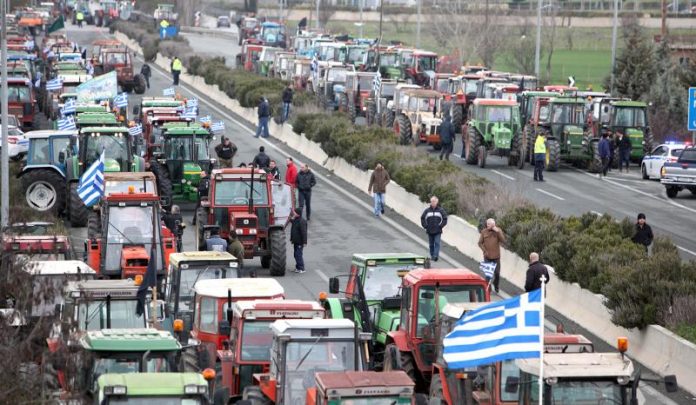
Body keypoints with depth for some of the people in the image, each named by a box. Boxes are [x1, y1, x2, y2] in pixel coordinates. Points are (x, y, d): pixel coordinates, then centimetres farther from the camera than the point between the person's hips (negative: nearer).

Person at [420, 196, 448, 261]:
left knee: (437, 243, -13)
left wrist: (440, 226, -5)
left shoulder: (441, 210, 0)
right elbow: (422, 219, 9)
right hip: (429, 231, 2)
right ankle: (432, 256, 18)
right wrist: (425, 226, -1)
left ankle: (436, 255, -20)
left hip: (437, 231, -2)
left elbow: (445, 219, 4)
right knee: (431, 244, 9)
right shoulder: (427, 210, 3)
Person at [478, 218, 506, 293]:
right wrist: (484, 251, -10)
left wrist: (498, 232, -20)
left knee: (497, 273, 4)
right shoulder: (484, 232, -2)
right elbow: (480, 243, 2)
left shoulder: (498, 230, -3)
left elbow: (503, 241, -12)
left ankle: (496, 286, 26)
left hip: (496, 256, 0)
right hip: (487, 256, 0)